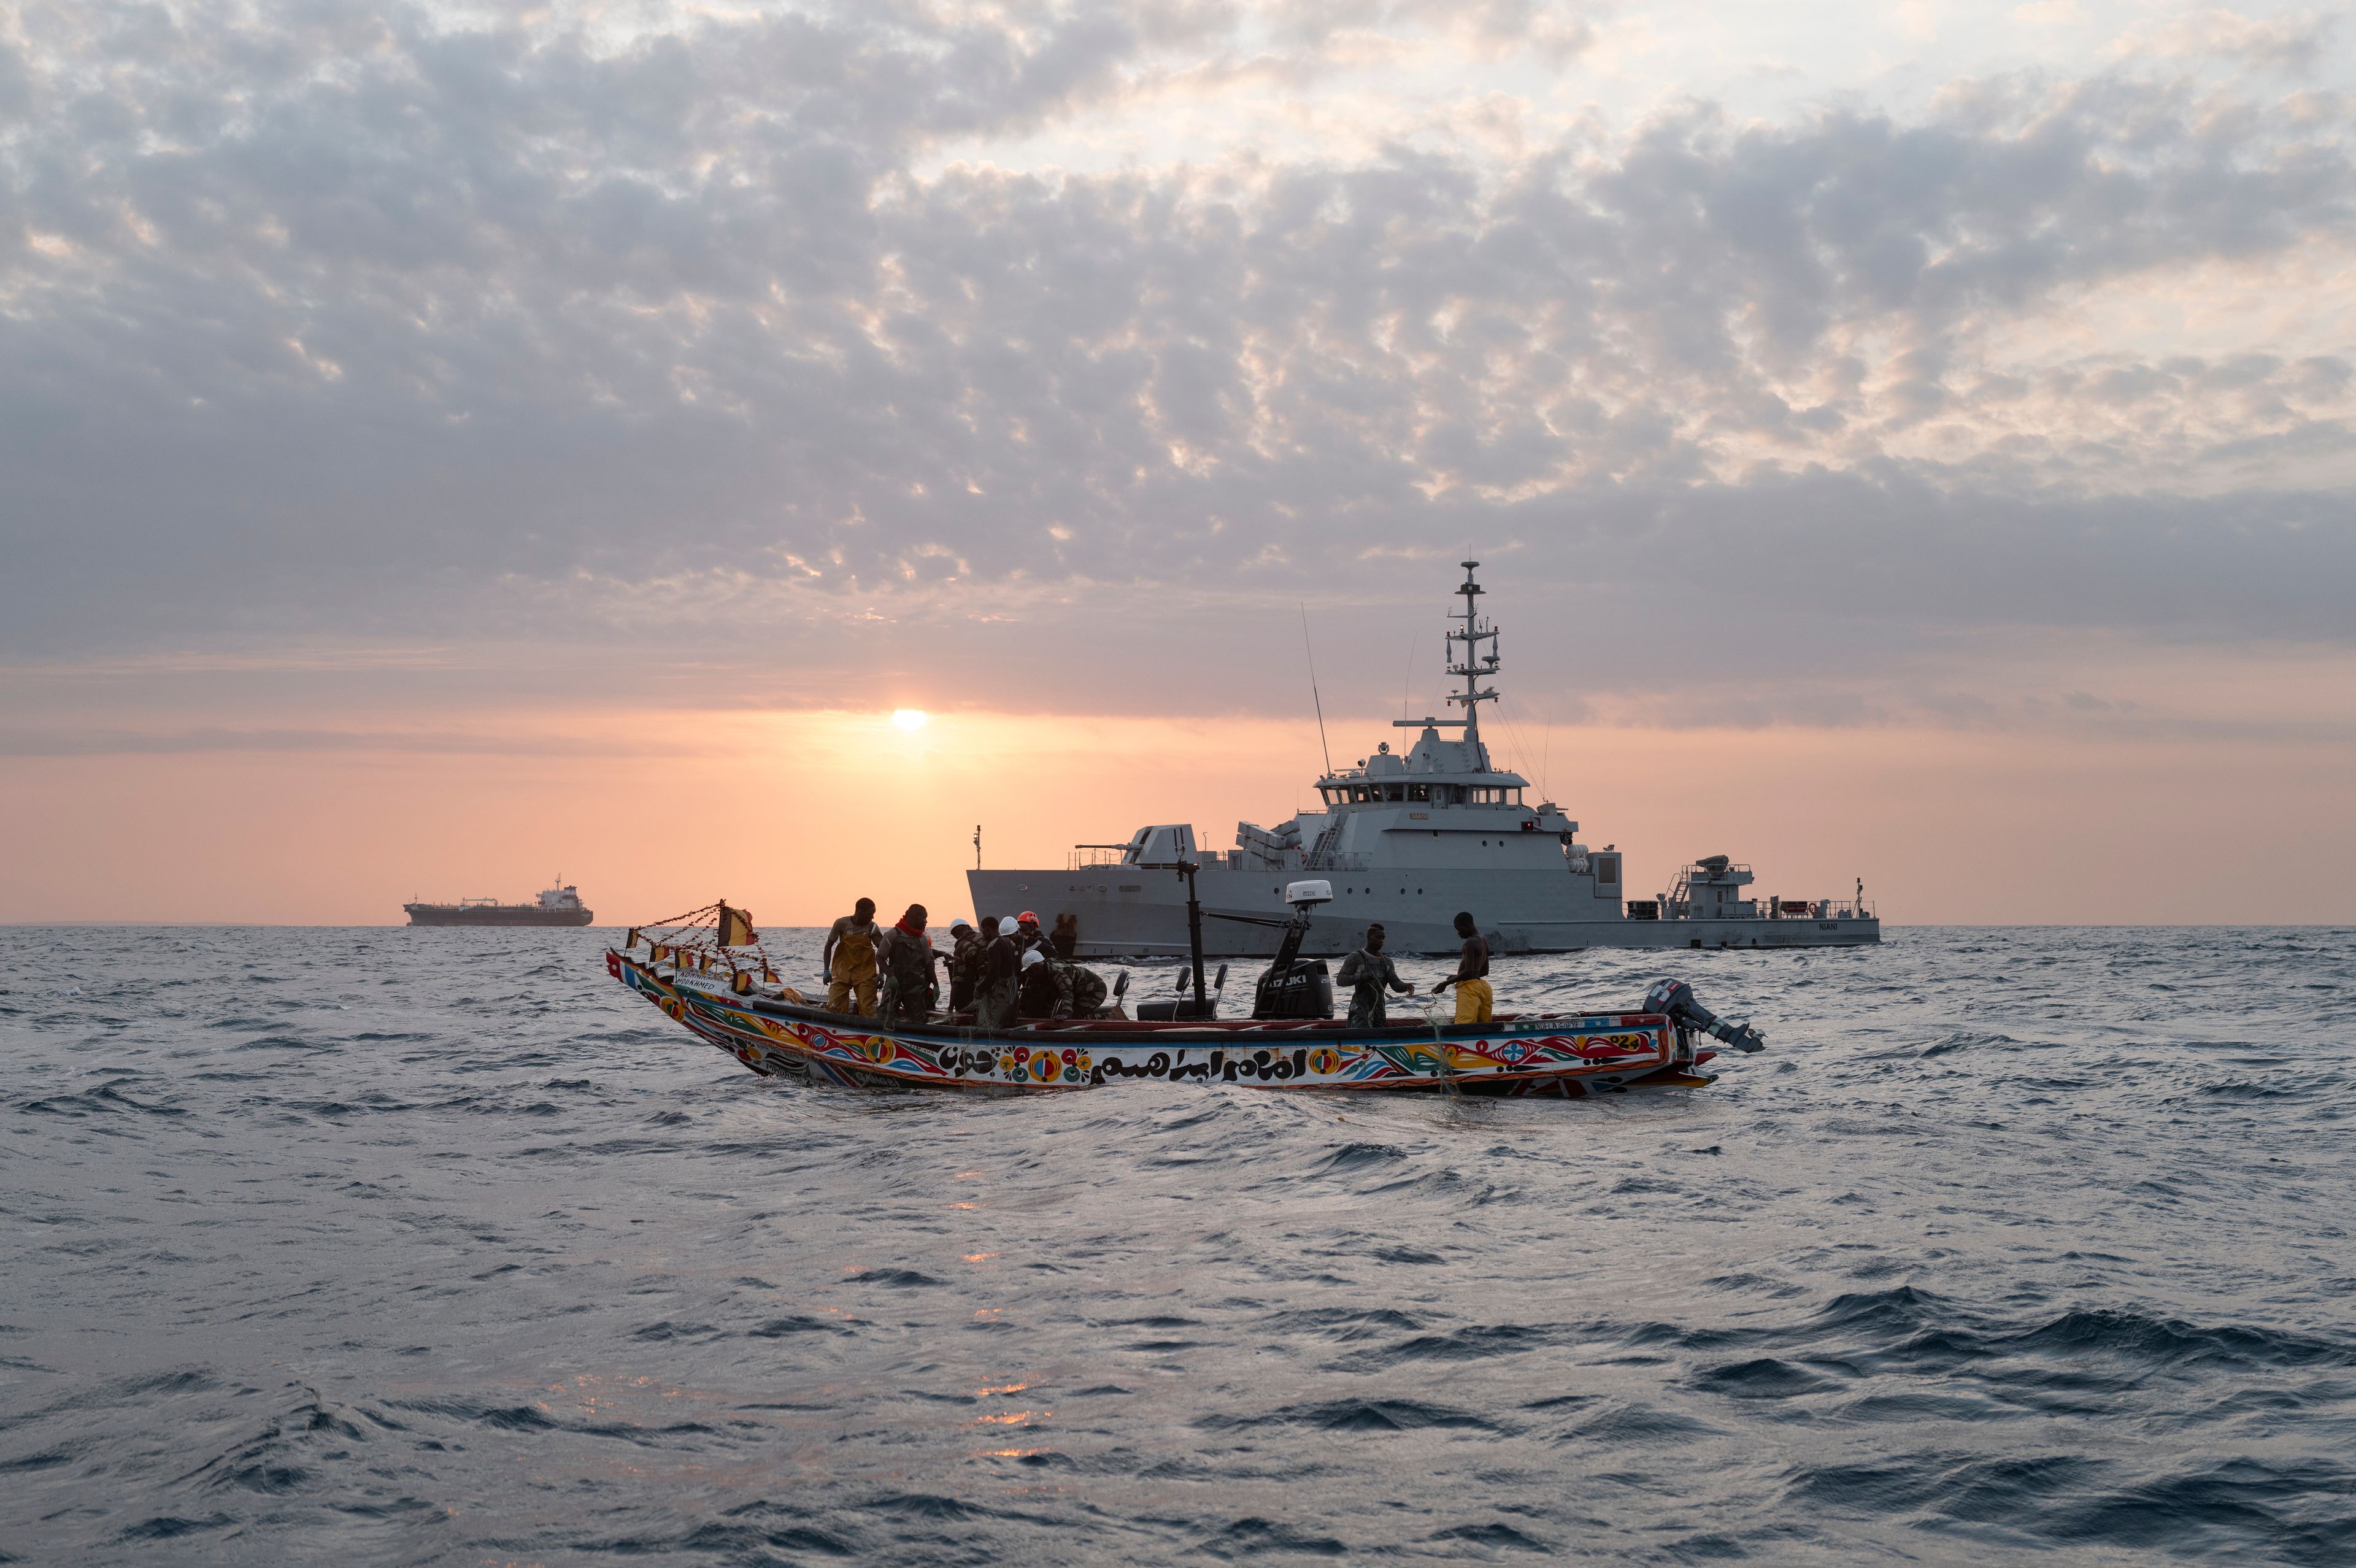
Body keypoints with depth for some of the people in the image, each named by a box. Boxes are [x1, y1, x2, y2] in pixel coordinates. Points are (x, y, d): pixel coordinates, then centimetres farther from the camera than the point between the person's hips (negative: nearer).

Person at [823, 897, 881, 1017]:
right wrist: (826, 971, -2)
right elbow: (829, 946, 6)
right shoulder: (842, 924, -5)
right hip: (842, 973, 0)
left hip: (865, 975, 0)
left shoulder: (872, 927, -2)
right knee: (835, 1008, -10)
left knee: (868, 1012, -8)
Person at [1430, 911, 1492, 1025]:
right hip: (1482, 985, 10)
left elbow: (1469, 971, -19)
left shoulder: (1471, 943, -12)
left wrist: (1446, 983, -14)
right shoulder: (1484, 942, 17)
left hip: (1469, 987, -10)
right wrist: (1458, 977, 27)